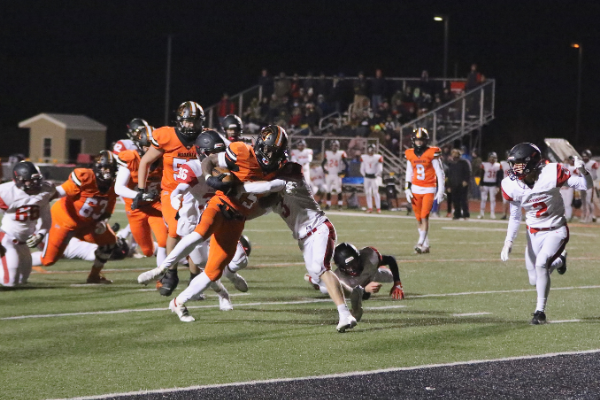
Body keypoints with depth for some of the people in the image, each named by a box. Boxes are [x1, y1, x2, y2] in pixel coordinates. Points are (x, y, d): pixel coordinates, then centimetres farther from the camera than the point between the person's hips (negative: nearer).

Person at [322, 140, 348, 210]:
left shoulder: (341, 154, -4)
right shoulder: (327, 153, 4)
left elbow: (346, 164, -2)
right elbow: (323, 163, 14)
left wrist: (343, 172, -10)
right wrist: (324, 170, 0)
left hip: (337, 175, -3)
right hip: (329, 175, 3)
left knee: (338, 190, -7)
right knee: (328, 190, 4)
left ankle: (340, 204, -3)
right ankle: (328, 204, 11)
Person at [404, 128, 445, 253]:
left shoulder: (432, 153, -8)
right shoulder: (410, 154, 5)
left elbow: (440, 173, -5)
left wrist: (441, 190, -8)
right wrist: (407, 189, 9)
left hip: (429, 190, -4)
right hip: (416, 189, 4)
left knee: (424, 217, -13)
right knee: (419, 219, 5)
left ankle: (420, 244, -13)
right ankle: (426, 245, 14)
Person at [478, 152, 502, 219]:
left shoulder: (498, 166, 0)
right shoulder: (484, 165, -6)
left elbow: (499, 177, 3)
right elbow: (481, 175, -3)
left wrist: (498, 186, -1)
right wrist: (480, 185, -5)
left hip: (493, 185, 1)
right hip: (485, 184, -1)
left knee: (492, 199, 1)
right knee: (483, 199, 3)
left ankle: (492, 214, 4)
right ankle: (481, 213, 10)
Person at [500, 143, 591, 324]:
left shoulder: (551, 174, -24)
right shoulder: (511, 186, -12)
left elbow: (585, 185, -15)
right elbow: (515, 216, 4)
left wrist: (582, 171, -36)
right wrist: (509, 241, -4)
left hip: (556, 230, -5)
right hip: (534, 233, 5)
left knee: (541, 263, -28)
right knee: (534, 280, 8)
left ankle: (540, 311, -12)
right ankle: (559, 260, 40)